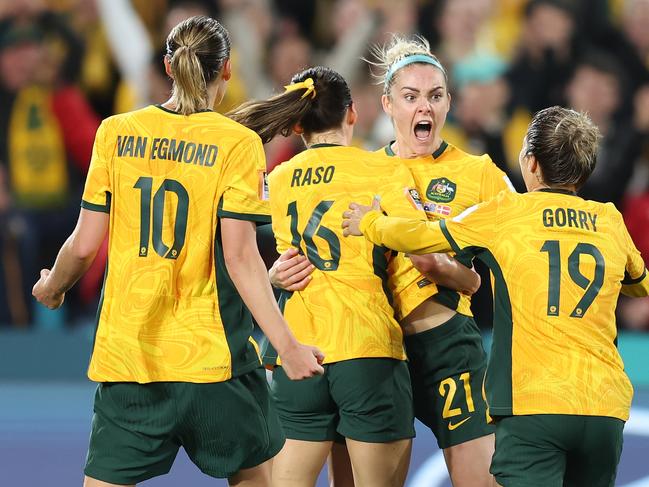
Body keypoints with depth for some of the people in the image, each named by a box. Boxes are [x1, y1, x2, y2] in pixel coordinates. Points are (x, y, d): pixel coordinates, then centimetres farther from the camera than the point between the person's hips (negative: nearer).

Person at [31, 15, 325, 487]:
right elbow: (240, 257, -13)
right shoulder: (238, 143, -6)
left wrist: (52, 288, 24)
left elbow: (85, 244, 3)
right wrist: (287, 346, -13)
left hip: (124, 354, 2)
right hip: (212, 355, -2)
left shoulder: (116, 132, 3)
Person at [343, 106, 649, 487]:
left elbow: (419, 237, 9)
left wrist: (370, 223, 29)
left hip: (532, 404, -4)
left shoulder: (507, 212, 3)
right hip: (606, 409, 4)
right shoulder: (611, 221, 14)